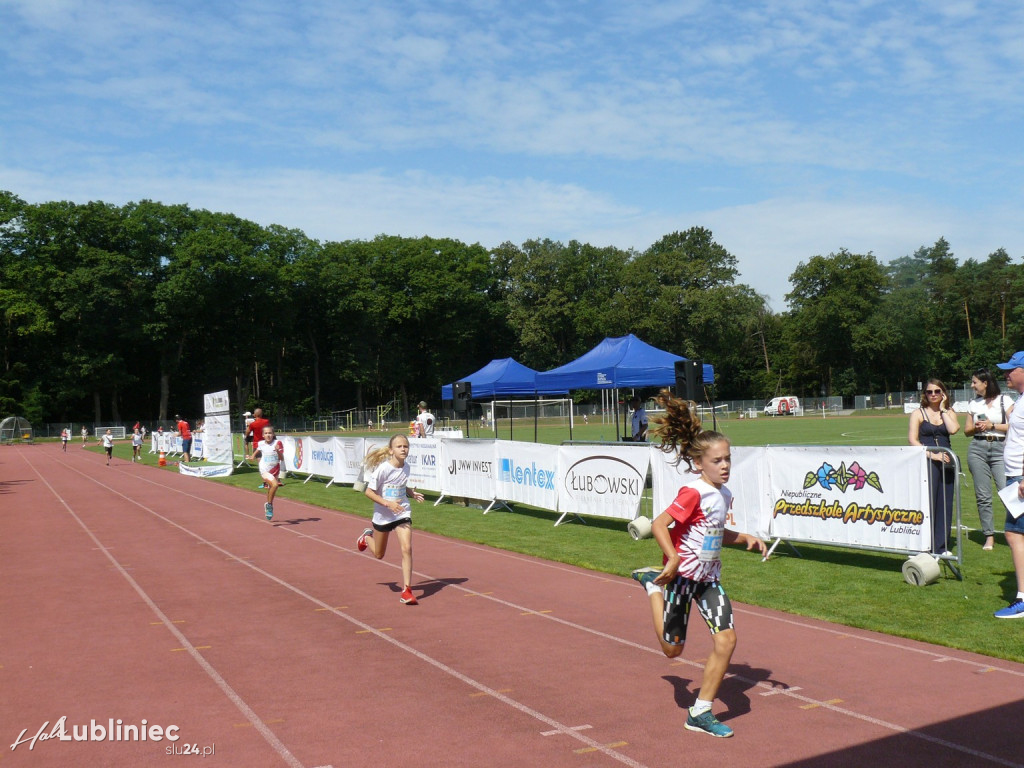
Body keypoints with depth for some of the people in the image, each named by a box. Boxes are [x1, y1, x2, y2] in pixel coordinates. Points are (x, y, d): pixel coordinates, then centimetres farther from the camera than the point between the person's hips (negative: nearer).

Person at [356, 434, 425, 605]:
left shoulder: (406, 467, -2)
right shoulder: (383, 468, -19)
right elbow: (368, 491, -17)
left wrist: (412, 493, -3)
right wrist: (388, 503, -27)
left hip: (402, 513, 3)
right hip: (382, 515, -3)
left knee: (407, 548, -16)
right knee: (379, 555, 17)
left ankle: (406, 590, -8)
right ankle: (367, 537, 51)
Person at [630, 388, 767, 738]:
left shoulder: (724, 495, 5)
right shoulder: (693, 493, -21)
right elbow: (659, 524, -27)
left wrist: (745, 538, 7)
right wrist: (673, 559, -35)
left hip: (709, 577, 7)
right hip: (682, 575, -7)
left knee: (726, 638, -7)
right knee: (673, 649, 7)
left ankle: (701, 712, 6)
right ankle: (654, 583, 31)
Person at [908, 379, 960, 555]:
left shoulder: (949, 413, 12)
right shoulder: (918, 413, 3)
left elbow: (953, 429, -9)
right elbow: (912, 440, -6)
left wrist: (943, 409, -2)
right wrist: (932, 455, -15)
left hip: (946, 461, 4)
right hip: (926, 462, -4)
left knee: (945, 504, 5)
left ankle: (941, 547, 12)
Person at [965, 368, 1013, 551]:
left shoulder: (1004, 400, 2)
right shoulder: (973, 404, 13)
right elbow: (967, 431, 17)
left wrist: (992, 425, -10)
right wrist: (976, 428, -4)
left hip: (1000, 449, -3)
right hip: (977, 449, 3)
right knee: (983, 495, 3)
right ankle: (989, 536, 10)